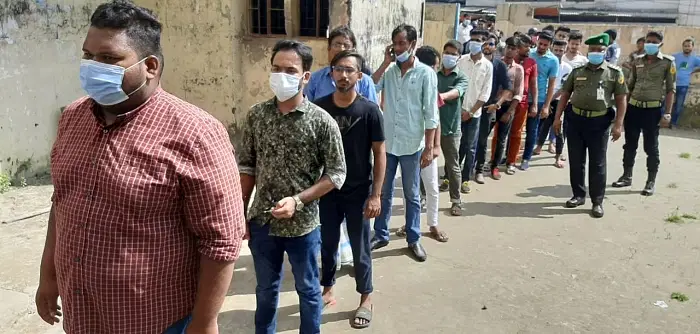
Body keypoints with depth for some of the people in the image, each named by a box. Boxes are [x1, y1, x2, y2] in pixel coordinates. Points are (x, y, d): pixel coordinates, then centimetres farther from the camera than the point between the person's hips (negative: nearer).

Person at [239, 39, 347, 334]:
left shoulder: (321, 121, -12)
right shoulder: (257, 115, -3)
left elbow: (336, 174, -10)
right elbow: (247, 167, 4)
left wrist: (297, 201, -19)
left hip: (302, 224, -3)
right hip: (262, 222, 3)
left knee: (307, 290, 17)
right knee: (266, 290, 22)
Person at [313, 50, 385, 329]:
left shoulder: (370, 110, -11)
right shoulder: (319, 107, -5)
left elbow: (379, 154, -7)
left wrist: (376, 195, -11)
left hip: (359, 192, -2)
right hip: (327, 190, 2)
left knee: (360, 248, 10)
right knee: (328, 243, 17)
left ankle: (365, 299, 29)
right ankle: (328, 289, 38)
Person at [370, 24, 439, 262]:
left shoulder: (426, 73, -7)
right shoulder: (388, 70, 4)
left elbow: (431, 113, -7)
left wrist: (429, 147, -11)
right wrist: (385, 63, -11)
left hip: (412, 145, -3)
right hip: (387, 142, 3)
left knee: (412, 195, 11)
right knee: (383, 193, 14)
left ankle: (413, 239, 25)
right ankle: (381, 235, 29)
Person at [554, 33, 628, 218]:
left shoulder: (615, 72, 1)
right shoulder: (577, 71, 8)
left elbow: (621, 100, -1)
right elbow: (565, 95, 11)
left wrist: (618, 124, -9)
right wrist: (557, 117, 4)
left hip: (599, 121, -3)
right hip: (575, 119, 3)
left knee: (598, 163, 2)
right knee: (575, 161, 9)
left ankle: (597, 201, 11)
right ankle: (578, 195, 23)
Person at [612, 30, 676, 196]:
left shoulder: (668, 62, -2)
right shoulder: (638, 62, 9)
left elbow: (670, 89, -4)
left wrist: (667, 113, -11)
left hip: (653, 110, -4)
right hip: (633, 108, 4)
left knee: (651, 147, 3)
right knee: (630, 144, 11)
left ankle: (651, 181, 14)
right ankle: (627, 176, 24)